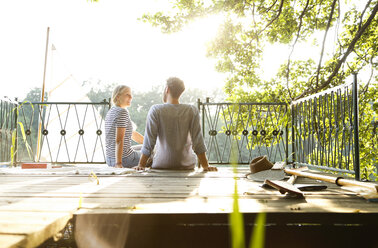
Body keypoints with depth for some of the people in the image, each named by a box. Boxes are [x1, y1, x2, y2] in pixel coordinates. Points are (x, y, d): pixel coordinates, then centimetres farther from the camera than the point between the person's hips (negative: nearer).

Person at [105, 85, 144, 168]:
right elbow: (119, 140, -25)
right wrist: (118, 163, -27)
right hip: (125, 159, -9)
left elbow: (132, 134, 19)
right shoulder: (122, 112, -17)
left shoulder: (111, 111, 12)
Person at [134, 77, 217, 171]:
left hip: (161, 166, -1)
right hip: (186, 166, 1)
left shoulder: (156, 110, -9)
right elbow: (198, 141, -6)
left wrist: (141, 165, -2)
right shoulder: (192, 111, -5)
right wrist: (206, 166, -1)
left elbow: (149, 142, -9)